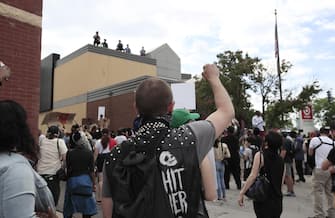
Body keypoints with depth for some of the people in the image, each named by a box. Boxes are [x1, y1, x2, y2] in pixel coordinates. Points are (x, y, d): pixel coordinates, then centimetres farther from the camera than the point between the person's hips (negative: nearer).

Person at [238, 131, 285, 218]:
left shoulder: (260, 155, -9)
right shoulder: (281, 160, 6)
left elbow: (253, 176, -16)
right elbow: (281, 182, 8)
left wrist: (241, 193, -15)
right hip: (277, 201, 5)